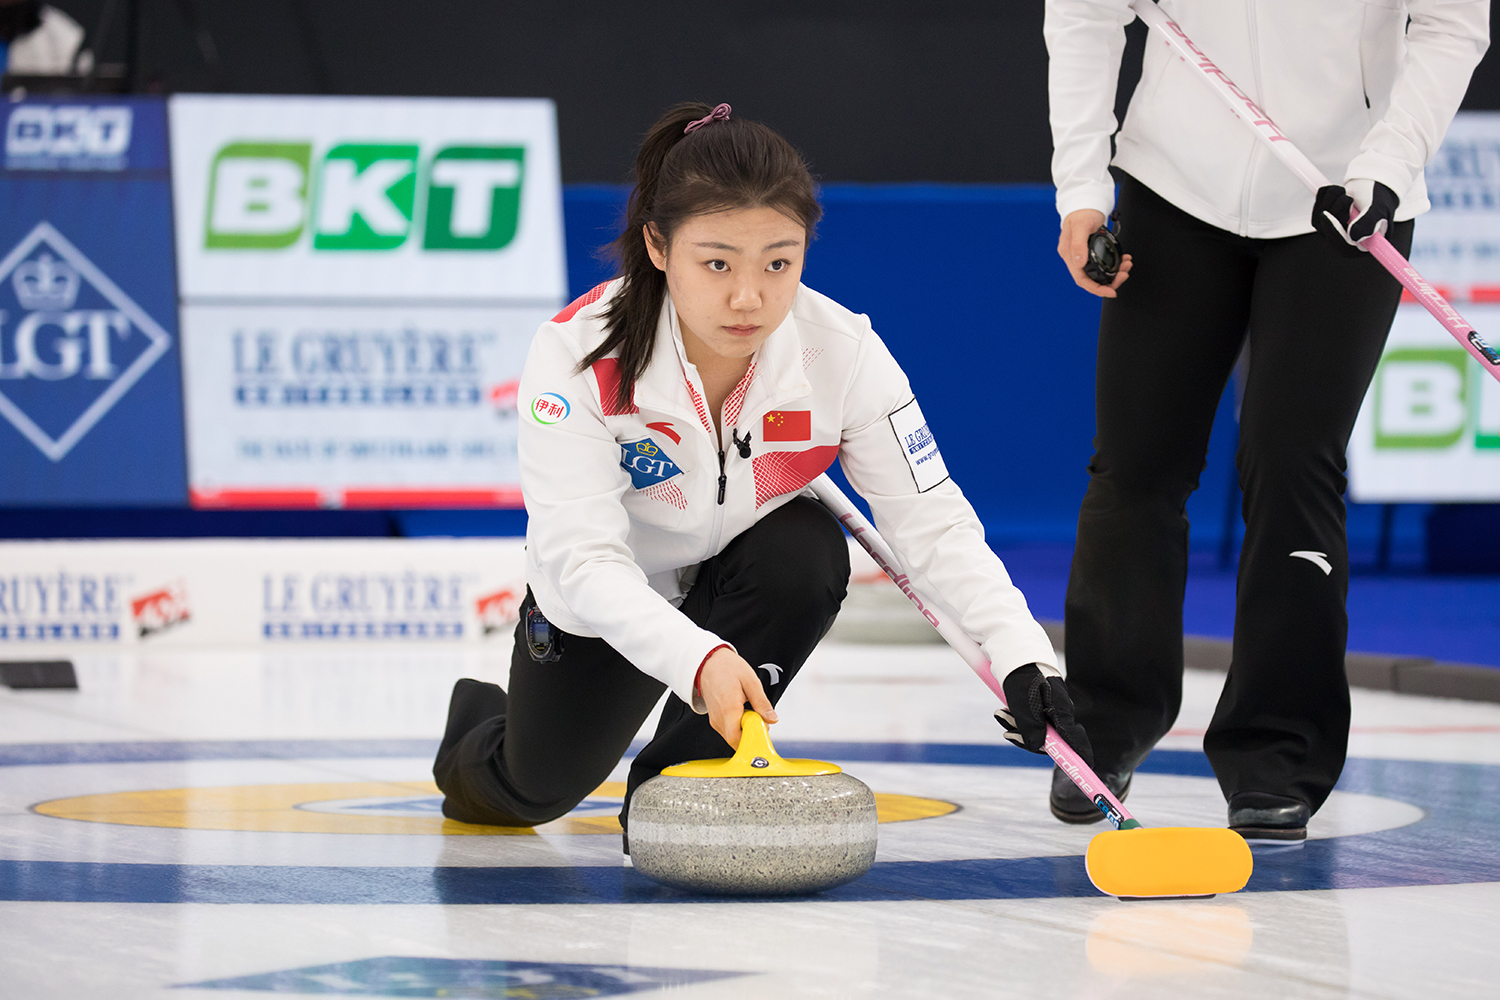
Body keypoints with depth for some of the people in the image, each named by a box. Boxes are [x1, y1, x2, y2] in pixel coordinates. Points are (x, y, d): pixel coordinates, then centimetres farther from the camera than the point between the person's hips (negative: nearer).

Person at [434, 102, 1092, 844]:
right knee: (533, 792, 5)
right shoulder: (578, 352, -34)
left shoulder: (843, 352, -28)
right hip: (609, 601, -1)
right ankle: (478, 726, 45)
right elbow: (583, 555, -40)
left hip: (750, 576, 1)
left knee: (807, 549, -32)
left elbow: (932, 520, -25)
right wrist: (696, 657, -58)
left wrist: (1020, 654, -41)